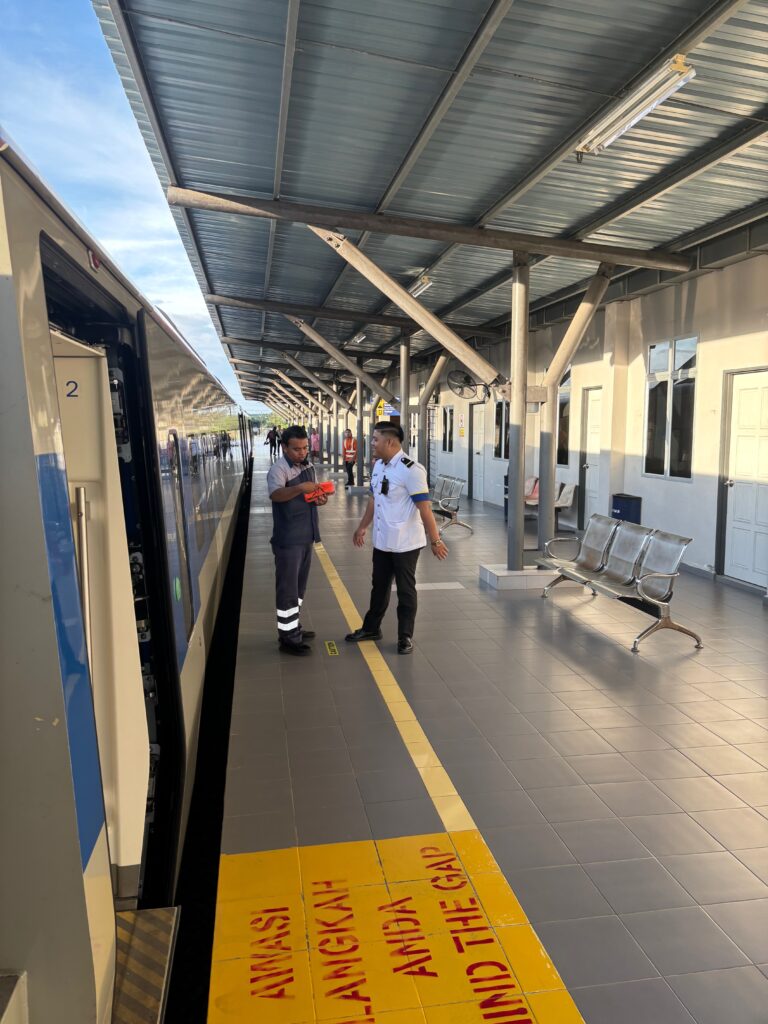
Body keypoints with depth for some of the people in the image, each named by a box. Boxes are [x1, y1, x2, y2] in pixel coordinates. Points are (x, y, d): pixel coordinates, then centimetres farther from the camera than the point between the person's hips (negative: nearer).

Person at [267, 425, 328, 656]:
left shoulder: (308, 465, 9)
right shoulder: (279, 468, -16)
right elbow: (275, 495, -33)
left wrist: (320, 498, -3)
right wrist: (300, 488, -47)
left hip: (306, 535, 8)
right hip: (288, 539, -8)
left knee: (299, 585, 18)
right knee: (287, 587, -2)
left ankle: (294, 626, 32)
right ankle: (287, 637, 6)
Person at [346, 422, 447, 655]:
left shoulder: (410, 470, -21)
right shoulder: (378, 466, 5)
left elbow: (424, 508, -22)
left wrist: (435, 540, -21)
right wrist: (362, 528, 24)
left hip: (405, 543, -7)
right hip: (382, 541, 7)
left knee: (405, 590, 7)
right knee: (379, 586, 20)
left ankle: (405, 636, 21)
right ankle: (371, 628, 36)